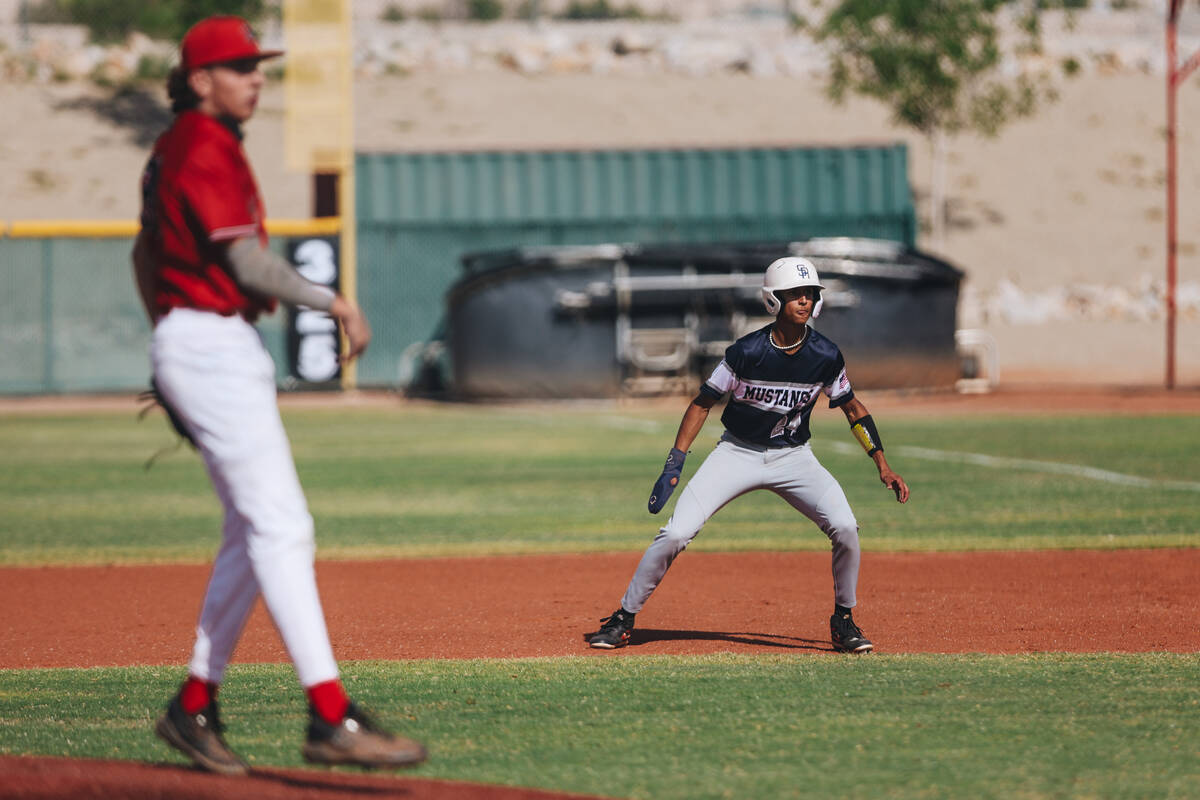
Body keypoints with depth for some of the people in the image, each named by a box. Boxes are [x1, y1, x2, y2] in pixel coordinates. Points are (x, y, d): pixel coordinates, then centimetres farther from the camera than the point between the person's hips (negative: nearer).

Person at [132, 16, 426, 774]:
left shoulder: (176, 148, 18)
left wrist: (172, 348, 31)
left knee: (254, 533, 13)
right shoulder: (209, 150, -14)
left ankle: (195, 706, 16)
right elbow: (249, 263, -20)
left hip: (207, 349, 11)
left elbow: (146, 254, 26)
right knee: (282, 528, -15)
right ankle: (331, 718, -21)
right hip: (214, 348, -11)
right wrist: (332, 300, -11)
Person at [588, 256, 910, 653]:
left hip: (792, 457, 2)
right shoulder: (746, 352, -18)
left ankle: (843, 622, 2)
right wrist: (674, 464, -13)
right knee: (675, 534, -14)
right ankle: (623, 619, 2)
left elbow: (853, 408, 5)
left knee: (844, 527, -19)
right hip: (738, 453, -2)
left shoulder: (826, 357, -10)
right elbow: (703, 403, -8)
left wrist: (882, 465, -1)